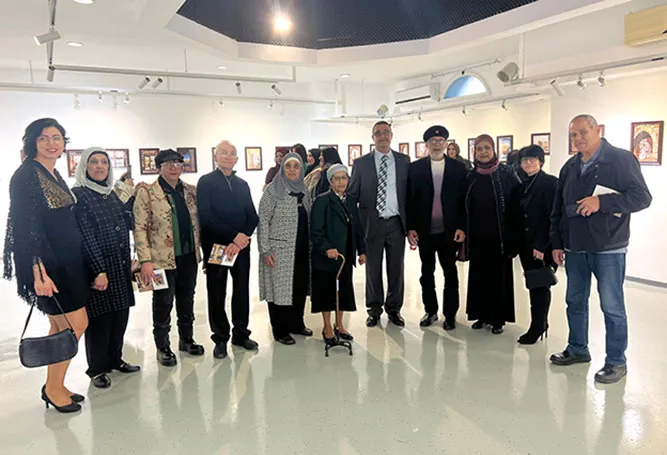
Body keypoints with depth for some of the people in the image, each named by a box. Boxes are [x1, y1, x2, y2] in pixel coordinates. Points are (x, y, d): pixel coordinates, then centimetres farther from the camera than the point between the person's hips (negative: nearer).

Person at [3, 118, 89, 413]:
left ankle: (54, 385, 26)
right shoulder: (26, 175, -12)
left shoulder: (55, 176, 13)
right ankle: (53, 388, 12)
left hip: (68, 261, 8)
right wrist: (39, 273, -23)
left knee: (61, 326, 13)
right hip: (47, 263, -8)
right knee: (77, 323, -6)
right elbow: (26, 227, -18)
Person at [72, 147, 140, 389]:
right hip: (96, 266, -7)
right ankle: (97, 369, 19)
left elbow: (128, 223, 14)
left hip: (120, 266, 7)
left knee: (120, 315, 13)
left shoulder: (111, 194, 12)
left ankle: (115, 359, 30)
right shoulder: (78, 195, -9)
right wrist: (98, 270, -19)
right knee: (100, 318, 3)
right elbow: (85, 236, -15)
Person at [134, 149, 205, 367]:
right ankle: (162, 347, 23)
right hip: (163, 259, -4)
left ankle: (186, 340, 33)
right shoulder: (146, 192, -7)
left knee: (187, 301, 16)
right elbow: (140, 228, -11)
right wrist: (145, 260, -17)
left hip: (189, 257, 5)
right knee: (163, 304, 7)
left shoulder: (190, 191, 7)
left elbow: (197, 222, 14)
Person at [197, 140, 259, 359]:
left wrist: (244, 237, -11)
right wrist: (234, 235, -16)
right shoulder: (206, 182, -1)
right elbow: (206, 215, -12)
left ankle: (241, 334, 23)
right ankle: (221, 338, 17)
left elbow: (253, 215, 7)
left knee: (242, 290, 9)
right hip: (215, 245, -4)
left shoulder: (242, 184, 13)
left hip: (241, 245, 4)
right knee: (217, 294, 5)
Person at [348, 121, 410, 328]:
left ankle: (394, 309, 25)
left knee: (396, 268, 9)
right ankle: (374, 310, 24)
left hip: (396, 223, 1)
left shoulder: (404, 161, 6)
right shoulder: (361, 163, 3)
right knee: (373, 269, 9)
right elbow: (352, 195, 3)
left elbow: (410, 192, 5)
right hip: (372, 224, -1)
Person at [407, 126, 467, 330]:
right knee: (427, 273, 12)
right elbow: (409, 199, 0)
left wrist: (462, 227, -7)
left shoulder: (458, 167, 2)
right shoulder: (415, 168, 1)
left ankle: (450, 314, 21)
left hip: (449, 231, 0)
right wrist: (410, 227, -6)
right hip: (424, 231, 1)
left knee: (450, 273, 9)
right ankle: (430, 311, 26)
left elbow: (464, 199, 0)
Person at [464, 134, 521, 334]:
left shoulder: (506, 173, -3)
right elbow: (465, 205, 10)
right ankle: (481, 314, 21)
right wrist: (465, 232, 5)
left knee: (498, 275, 4)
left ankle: (498, 318, 15)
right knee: (478, 275, 8)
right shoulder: (471, 176, 7)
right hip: (477, 235, 3)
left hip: (499, 235, -3)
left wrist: (513, 233, -9)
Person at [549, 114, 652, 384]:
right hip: (574, 248, 6)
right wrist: (557, 243, 11)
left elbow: (642, 197, -13)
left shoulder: (622, 160, -6)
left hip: (608, 249, -5)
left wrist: (601, 202, -23)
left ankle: (616, 362, 16)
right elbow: (558, 208, 14)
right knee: (575, 302, 14)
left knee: (612, 307, 1)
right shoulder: (569, 167, 11)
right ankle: (577, 350, 30)